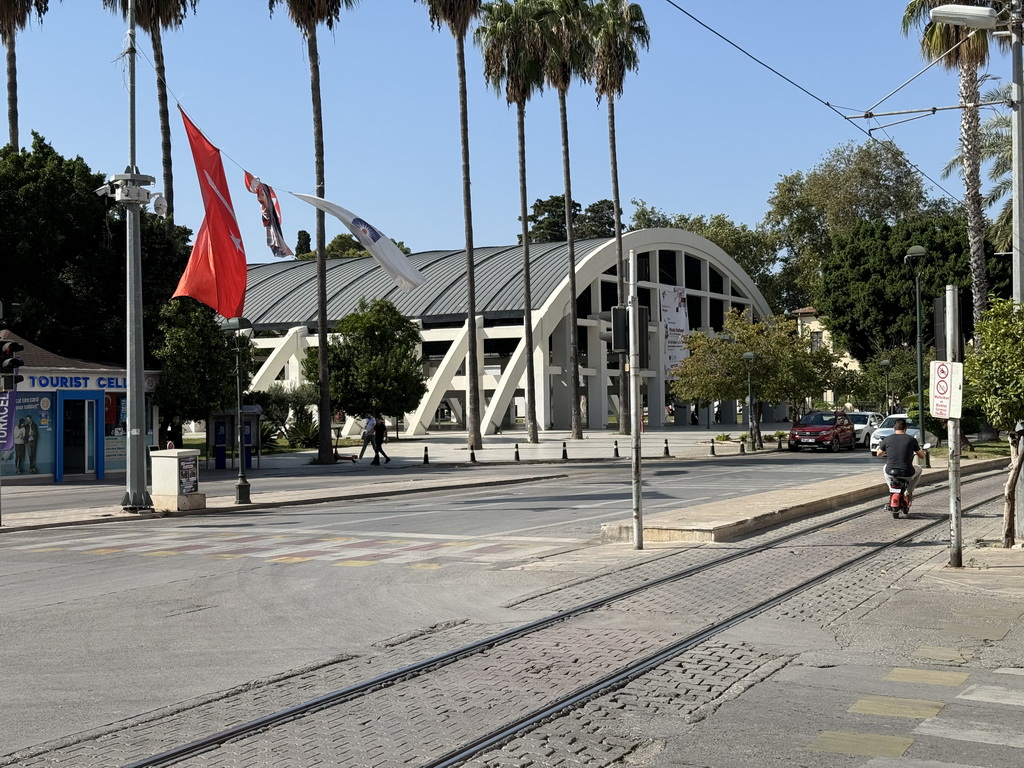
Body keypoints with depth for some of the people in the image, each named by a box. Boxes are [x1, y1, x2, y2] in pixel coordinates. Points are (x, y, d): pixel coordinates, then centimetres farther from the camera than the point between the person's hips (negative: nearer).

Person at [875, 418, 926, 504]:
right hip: (907, 475, -1)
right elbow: (922, 456, 8)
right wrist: (920, 450, 32)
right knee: (918, 469, 32)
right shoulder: (911, 439, -2)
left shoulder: (887, 439, 1)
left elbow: (878, 454, 18)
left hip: (890, 473, 1)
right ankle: (909, 492, 22)